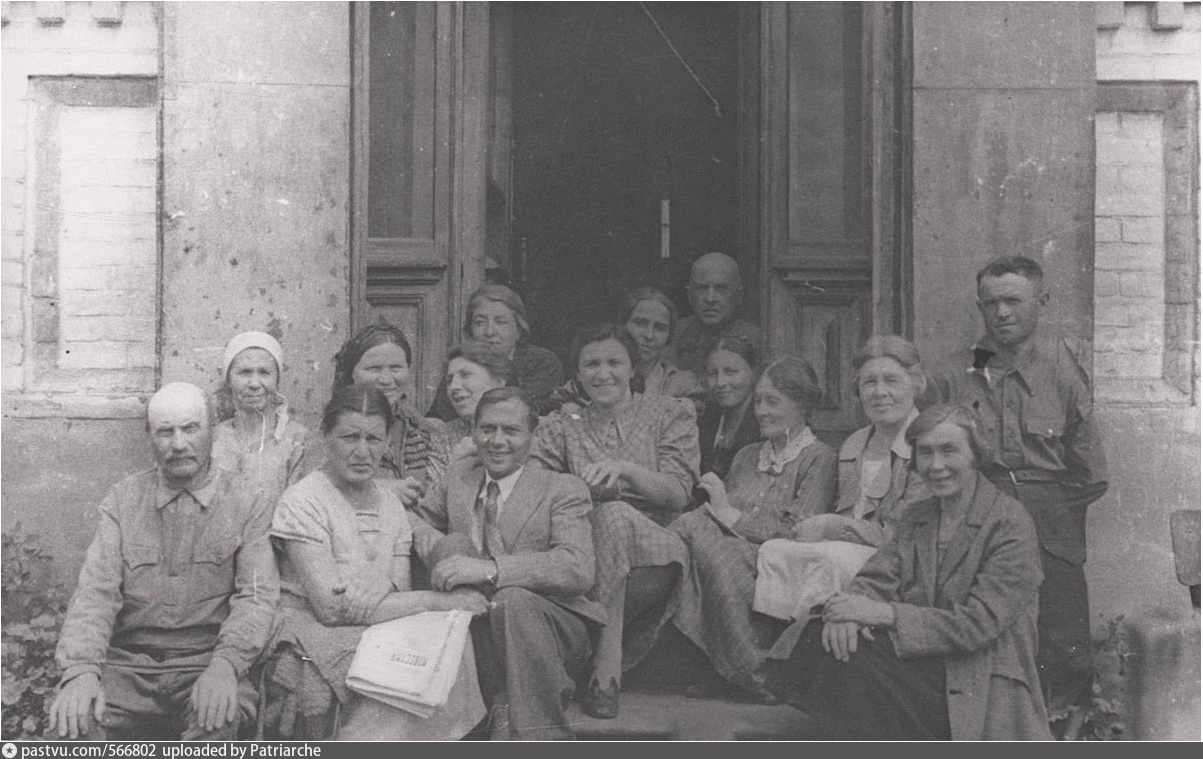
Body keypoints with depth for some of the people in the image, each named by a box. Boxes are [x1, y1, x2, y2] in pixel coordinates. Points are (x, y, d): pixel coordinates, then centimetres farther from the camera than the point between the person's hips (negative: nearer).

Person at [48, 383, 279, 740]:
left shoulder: (247, 506, 5)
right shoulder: (122, 501, 11)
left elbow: (257, 596, -4)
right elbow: (96, 590, 2)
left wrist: (225, 664, -24)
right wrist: (81, 669, -17)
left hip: (206, 665, -2)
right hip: (128, 663, 2)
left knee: (217, 720, -35)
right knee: (72, 725, -27)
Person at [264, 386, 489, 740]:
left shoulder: (390, 505, 11)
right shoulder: (302, 502, -8)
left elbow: (397, 594, 3)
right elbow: (332, 606, -16)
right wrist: (435, 601, -18)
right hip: (313, 638, -6)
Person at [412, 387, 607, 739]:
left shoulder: (563, 490, -2)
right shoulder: (459, 476, 14)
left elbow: (579, 569, -19)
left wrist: (488, 569, -31)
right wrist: (420, 529, -2)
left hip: (550, 626, -4)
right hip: (475, 626, 4)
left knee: (514, 598, -36)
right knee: (452, 544, -22)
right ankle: (502, 707, -30)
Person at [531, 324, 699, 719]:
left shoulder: (671, 414, 13)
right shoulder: (561, 426, 18)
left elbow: (678, 492, -2)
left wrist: (624, 468, -18)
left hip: (652, 544, -1)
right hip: (581, 548, 1)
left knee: (614, 514, -36)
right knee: (612, 514, -34)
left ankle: (596, 665, -20)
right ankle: (606, 671, -30)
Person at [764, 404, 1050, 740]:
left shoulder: (1011, 523, -6)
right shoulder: (914, 517, 16)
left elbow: (979, 625, -15)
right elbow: (877, 578, 4)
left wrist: (882, 613, -21)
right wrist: (853, 604, -22)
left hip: (981, 695, -5)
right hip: (923, 672, 5)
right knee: (827, 639, -22)